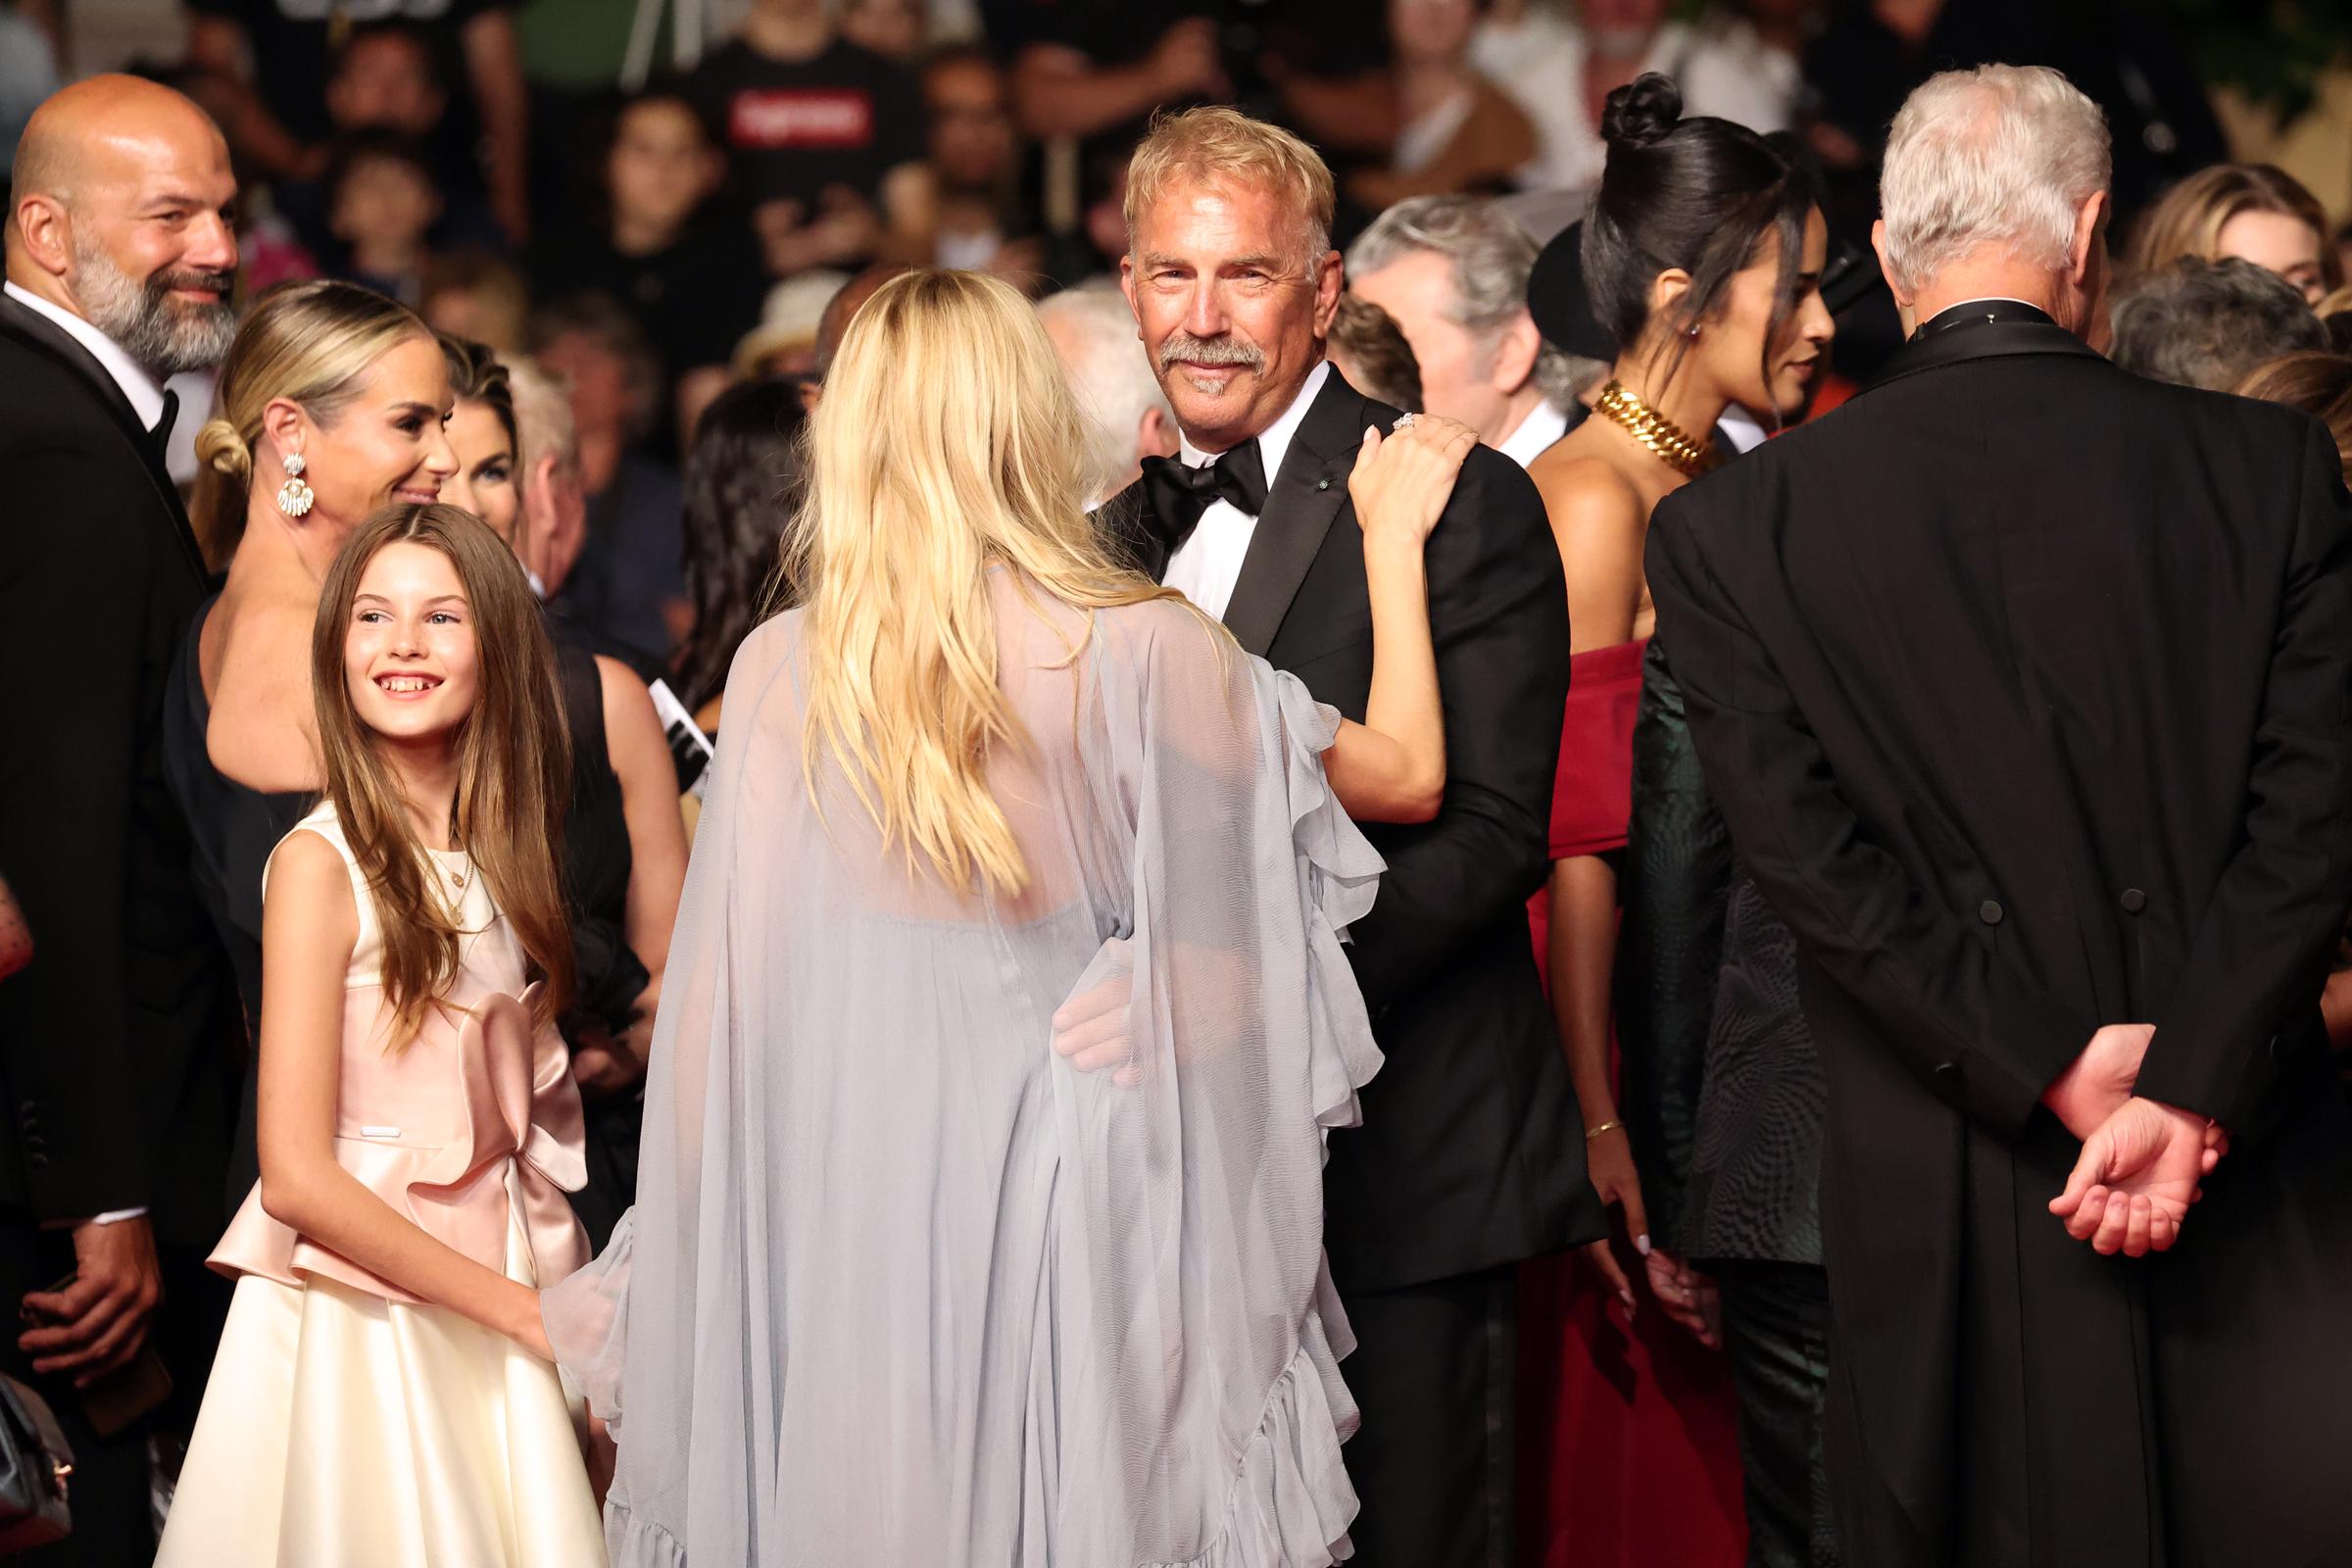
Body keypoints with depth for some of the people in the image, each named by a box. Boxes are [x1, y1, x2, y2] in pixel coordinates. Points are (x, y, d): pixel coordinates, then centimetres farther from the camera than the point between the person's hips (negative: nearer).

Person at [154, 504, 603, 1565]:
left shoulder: (505, 847, 8)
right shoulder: (322, 864, -11)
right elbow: (297, 1178, -15)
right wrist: (525, 1311, -11)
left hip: (505, 1288, 6)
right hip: (359, 1308, -6)